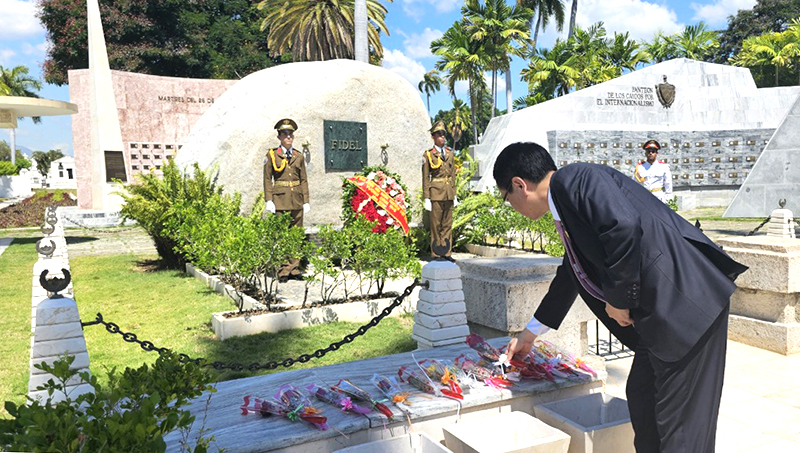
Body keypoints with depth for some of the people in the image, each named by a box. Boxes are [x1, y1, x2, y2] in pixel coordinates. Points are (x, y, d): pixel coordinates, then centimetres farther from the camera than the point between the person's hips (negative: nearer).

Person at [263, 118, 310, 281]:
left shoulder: (299, 156, 11)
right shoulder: (272, 155, 3)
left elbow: (304, 180, 12)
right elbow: (267, 179, 1)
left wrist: (306, 201, 6)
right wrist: (269, 200, -7)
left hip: (297, 200, 3)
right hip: (280, 199, -3)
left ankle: (294, 269, 13)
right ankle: (283, 271, 2)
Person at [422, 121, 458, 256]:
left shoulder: (450, 153, 13)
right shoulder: (428, 155, -1)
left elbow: (453, 175, 17)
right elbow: (425, 178, -3)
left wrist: (454, 194, 13)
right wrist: (426, 198, -7)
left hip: (449, 193, 5)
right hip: (436, 193, -5)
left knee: (448, 224, 8)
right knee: (436, 224, 0)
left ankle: (446, 253, 16)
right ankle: (436, 254, 7)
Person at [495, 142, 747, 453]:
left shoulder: (574, 178, -11)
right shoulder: (564, 200, 19)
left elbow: (624, 226, -29)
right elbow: (571, 275, 31)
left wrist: (618, 299, -14)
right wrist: (529, 333, 41)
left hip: (686, 302, -10)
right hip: (661, 311, 10)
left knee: (681, 426, 0)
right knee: (641, 398, 19)